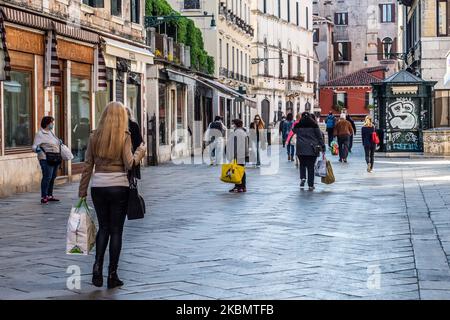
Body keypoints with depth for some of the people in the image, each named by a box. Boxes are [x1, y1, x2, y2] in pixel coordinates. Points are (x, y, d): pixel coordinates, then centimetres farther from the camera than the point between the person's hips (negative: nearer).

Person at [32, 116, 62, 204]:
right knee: (47, 177, -12)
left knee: (53, 177, 11)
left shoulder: (51, 132, 15)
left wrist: (59, 142, 24)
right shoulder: (40, 134, -11)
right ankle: (43, 197, -10)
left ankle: (50, 195, 20)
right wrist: (37, 149, -38)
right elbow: (34, 146, -18)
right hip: (46, 159, -9)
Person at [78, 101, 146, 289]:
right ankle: (112, 275, 7)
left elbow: (88, 166, 5)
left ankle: (97, 267, 2)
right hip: (118, 187, -3)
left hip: (98, 187, 3)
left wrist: (82, 192, 10)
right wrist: (140, 152, 8)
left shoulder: (94, 137, 3)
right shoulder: (124, 136, -5)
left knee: (103, 228, 16)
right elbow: (129, 164, -11)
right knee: (116, 230, 5)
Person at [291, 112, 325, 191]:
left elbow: (293, 131, 25)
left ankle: (302, 178, -7)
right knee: (311, 166, 4)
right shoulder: (314, 125, 1)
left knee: (302, 164, 17)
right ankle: (311, 185, 5)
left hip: (301, 149, 0)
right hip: (312, 149, 0)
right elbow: (320, 136, 0)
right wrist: (323, 147, 3)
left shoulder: (298, 125, 4)